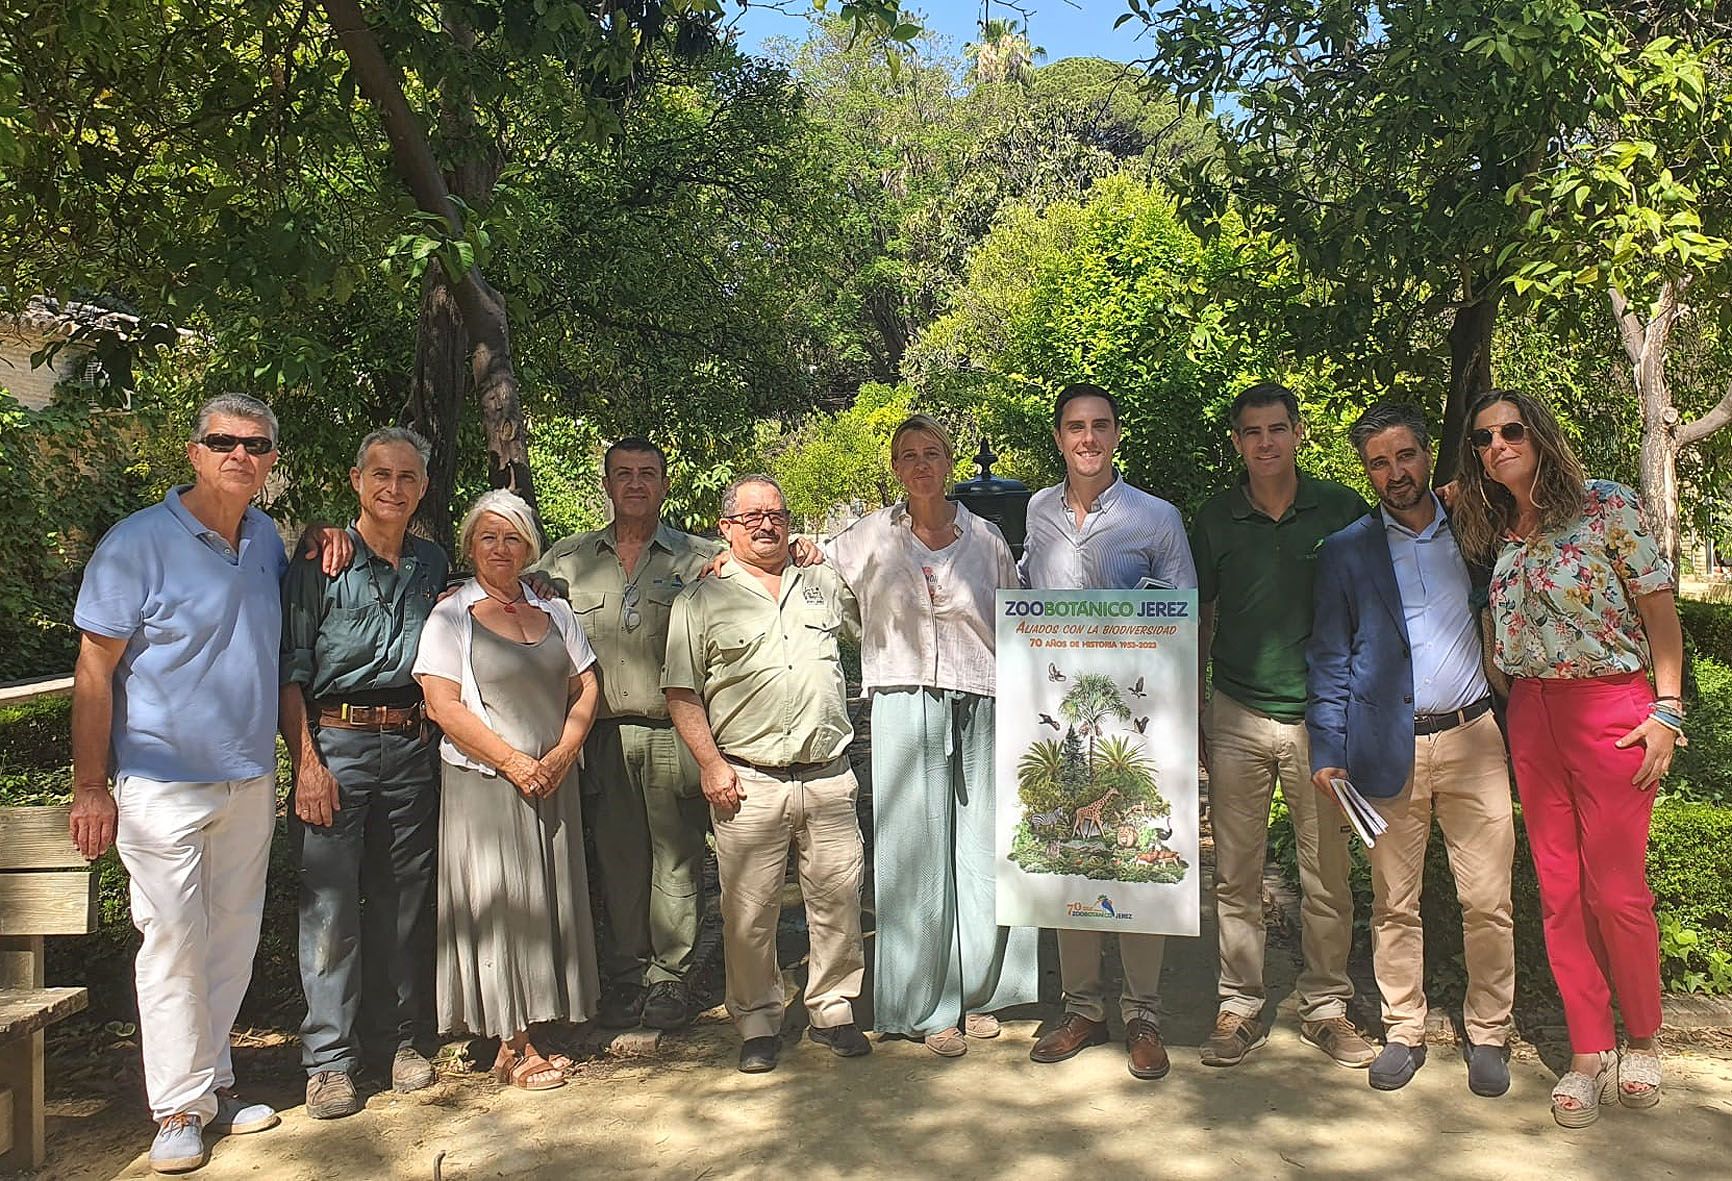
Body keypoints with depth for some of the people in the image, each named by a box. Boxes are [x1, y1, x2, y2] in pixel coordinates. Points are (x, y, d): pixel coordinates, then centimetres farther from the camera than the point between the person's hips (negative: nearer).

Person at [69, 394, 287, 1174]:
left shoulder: (266, 538, 8)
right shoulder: (138, 543, -9)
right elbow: (94, 669, -8)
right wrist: (90, 787, -12)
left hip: (250, 781, 6)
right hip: (165, 783, -6)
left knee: (233, 939, 12)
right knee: (174, 942, -2)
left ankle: (212, 1081, 26)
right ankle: (180, 1110, 10)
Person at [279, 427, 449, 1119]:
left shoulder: (432, 565, 12)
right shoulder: (321, 562, -1)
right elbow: (290, 669, -5)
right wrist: (306, 761, -12)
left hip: (410, 746, 4)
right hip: (336, 742, -4)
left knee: (404, 900, 9)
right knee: (330, 904, -2)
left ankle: (397, 1038, 22)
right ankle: (328, 1060, 9)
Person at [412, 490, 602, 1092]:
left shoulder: (554, 611, 12)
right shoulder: (451, 616, -2)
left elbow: (585, 688, 10)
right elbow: (442, 705, -11)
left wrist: (562, 753, -6)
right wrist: (512, 761, -15)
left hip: (553, 781, 5)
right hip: (484, 783, -5)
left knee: (550, 900, 7)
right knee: (501, 904, 0)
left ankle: (532, 1031, 18)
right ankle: (513, 1046, 9)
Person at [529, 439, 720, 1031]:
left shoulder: (701, 558, 6)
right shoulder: (566, 560, 13)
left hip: (674, 732, -2)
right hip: (603, 735, 2)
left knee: (676, 859, 3)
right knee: (616, 860, 9)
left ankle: (668, 975, 16)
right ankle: (623, 976, 22)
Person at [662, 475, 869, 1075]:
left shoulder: (824, 585, 14)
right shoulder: (702, 600, 4)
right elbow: (681, 693, 1)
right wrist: (711, 764, -7)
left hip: (829, 776, 3)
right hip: (749, 781, -3)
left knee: (839, 899, 7)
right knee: (749, 911, 2)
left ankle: (833, 1010, 25)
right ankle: (757, 1022, 19)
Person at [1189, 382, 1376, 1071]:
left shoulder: (1343, 510, 1)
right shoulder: (1215, 520, 4)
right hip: (1238, 717, 1)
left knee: (1327, 876, 7)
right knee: (1235, 875, 6)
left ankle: (1326, 1007, 22)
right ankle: (1240, 1008, 18)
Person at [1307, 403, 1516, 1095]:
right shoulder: (1346, 552, 4)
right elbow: (1329, 659, 4)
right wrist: (1326, 751, -3)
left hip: (1471, 737, 1)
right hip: (1388, 747, -1)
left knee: (1487, 900, 2)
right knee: (1394, 903, 6)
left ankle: (1488, 1033, 19)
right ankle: (1403, 1033, 21)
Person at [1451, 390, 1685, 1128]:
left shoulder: (1606, 506, -5)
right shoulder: (1491, 532, 8)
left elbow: (1659, 608, -5)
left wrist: (1667, 709, -9)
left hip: (1610, 706, -4)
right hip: (1530, 711, 5)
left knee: (1616, 888, -1)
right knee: (1559, 889, 7)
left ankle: (1641, 1041, 22)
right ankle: (1589, 1053, 18)